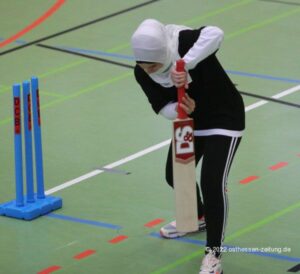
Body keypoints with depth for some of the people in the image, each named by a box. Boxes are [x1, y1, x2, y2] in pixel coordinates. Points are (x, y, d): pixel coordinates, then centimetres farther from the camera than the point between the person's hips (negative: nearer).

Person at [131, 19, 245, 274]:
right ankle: (198, 216, 52)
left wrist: (185, 64, -58)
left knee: (212, 183, -16)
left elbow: (215, 33, -54)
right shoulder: (142, 72, -17)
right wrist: (179, 109, -37)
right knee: (175, 174, 20)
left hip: (224, 119, -7)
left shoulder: (184, 42, -34)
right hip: (190, 120, 7)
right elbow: (162, 106, -14)